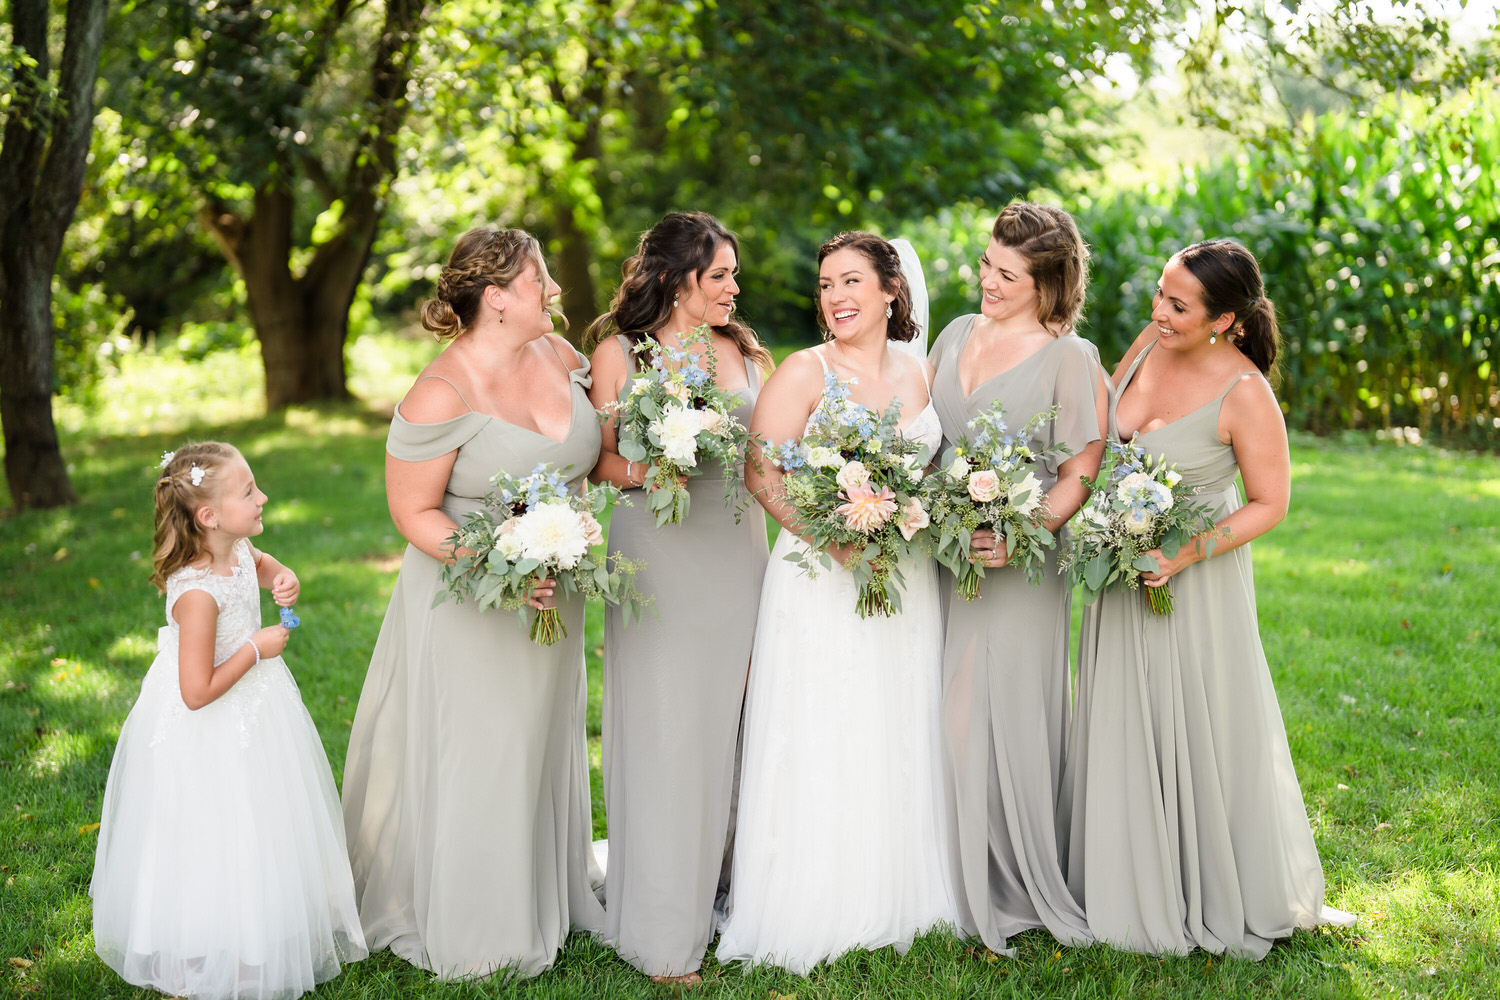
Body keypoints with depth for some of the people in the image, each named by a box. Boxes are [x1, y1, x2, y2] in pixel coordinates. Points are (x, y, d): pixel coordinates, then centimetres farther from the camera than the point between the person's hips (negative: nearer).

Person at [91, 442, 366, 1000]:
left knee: (263, 836, 24)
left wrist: (283, 578, -4)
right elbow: (197, 692, -32)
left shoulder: (238, 550, -9)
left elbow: (262, 564, 18)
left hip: (250, 714, 9)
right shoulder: (197, 594, -34)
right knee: (217, 844, 7)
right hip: (207, 732, -9)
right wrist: (256, 649, -24)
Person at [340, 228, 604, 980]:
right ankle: (465, 924, 24)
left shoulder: (558, 355, -1)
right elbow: (414, 512, -18)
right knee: (470, 757, 6)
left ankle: (545, 897, 38)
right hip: (471, 604, -7)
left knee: (540, 744, 20)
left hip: (553, 597, 7)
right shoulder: (443, 394, -23)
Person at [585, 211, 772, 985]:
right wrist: (645, 470, -19)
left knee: (729, 719, 7)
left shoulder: (744, 353, 12)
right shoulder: (617, 353, 0)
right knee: (663, 728, -3)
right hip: (656, 551, -4)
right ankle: (665, 931, 5)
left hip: (738, 550, 4)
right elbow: (596, 463, -1)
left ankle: (723, 893, 21)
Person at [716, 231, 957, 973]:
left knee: (898, 741, 11)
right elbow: (762, 474, -12)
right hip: (820, 580, -5)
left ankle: (896, 901, 25)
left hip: (906, 580, 5)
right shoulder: (804, 372, -5)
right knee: (820, 749, -2)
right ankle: (814, 914, 10)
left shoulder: (918, 375, 10)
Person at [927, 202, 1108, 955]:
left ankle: (1022, 886, 19)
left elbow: (1084, 471, -10)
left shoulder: (1069, 357, -8)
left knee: (1006, 716, 2)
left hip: (1015, 564, -5)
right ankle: (958, 880, 23)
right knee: (948, 716, 9)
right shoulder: (958, 334, 10)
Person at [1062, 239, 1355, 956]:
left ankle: (1226, 899, 27)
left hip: (1193, 577, -6)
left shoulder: (1244, 394, -22)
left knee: (1200, 732, 6)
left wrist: (1188, 552, -23)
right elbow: (1098, 427, 11)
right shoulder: (1150, 342, -5)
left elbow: (1269, 504, -14)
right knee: (1123, 728, 15)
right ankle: (1137, 888, 32)